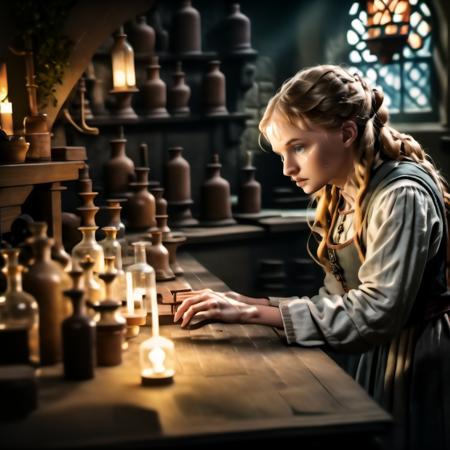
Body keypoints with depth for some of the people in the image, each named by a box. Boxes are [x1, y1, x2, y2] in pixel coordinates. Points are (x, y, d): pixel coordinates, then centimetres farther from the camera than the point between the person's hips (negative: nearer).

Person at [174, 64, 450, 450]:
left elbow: (376, 311, -29)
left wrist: (253, 313, -30)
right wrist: (252, 303, -12)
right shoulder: (343, 197, 4)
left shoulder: (402, 196, -22)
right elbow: (336, 301, 2)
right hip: (378, 361, 7)